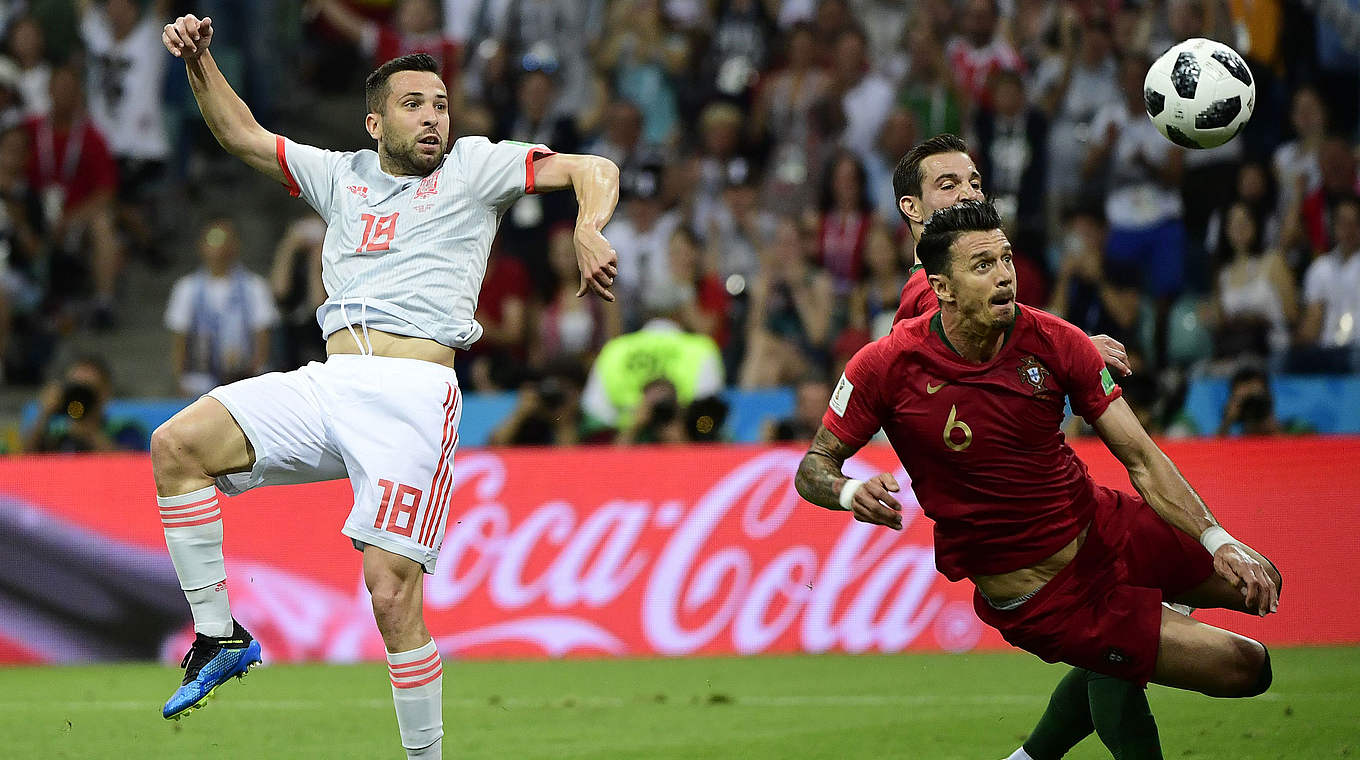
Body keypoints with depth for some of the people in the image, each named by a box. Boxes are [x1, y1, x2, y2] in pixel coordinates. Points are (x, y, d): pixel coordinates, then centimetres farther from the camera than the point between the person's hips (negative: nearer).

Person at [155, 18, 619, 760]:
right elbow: (243, 135, 27)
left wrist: (587, 231, -17)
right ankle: (219, 635, -5)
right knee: (175, 445, -14)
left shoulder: (474, 167, 10)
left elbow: (594, 170, 4)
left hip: (412, 395, -5)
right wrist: (198, 61, 11)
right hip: (327, 384, 5)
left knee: (391, 590, -16)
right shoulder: (342, 175, 22)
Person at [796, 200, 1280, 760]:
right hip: (1035, 602, -6)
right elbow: (815, 467, -7)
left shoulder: (1052, 341, -10)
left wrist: (1217, 541, -18)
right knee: (1244, 667, -11)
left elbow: (1140, 457, -8)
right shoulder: (888, 366, -18)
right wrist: (851, 492, -30)